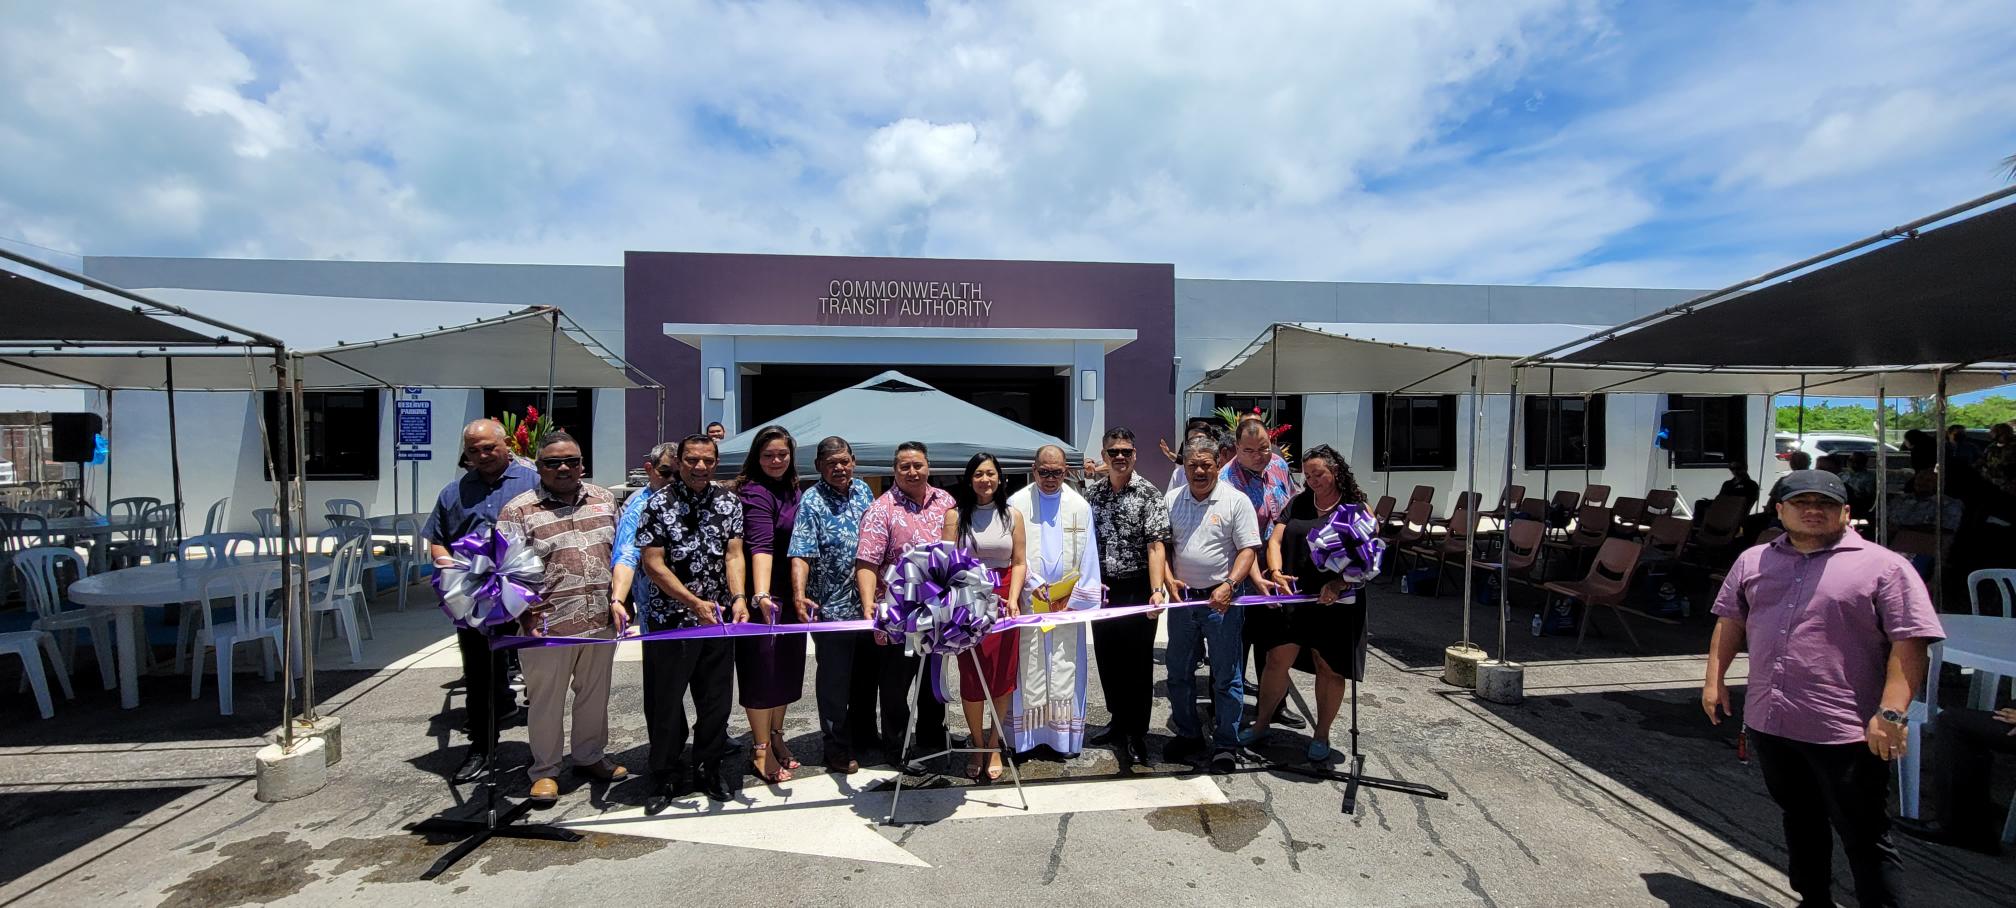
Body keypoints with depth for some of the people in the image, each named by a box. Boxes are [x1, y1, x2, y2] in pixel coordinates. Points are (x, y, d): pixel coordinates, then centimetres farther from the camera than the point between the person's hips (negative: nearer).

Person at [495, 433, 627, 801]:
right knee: (546, 701, 9)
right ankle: (545, 770, 28)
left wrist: (618, 600, 8)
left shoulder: (604, 500, 8)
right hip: (548, 627, -4)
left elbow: (620, 554, 14)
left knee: (595, 694, 17)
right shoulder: (518, 511, -4)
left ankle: (590, 756, 36)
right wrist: (526, 618, -14)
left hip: (601, 622, 4)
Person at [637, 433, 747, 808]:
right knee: (665, 700, 7)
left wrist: (739, 598, -17)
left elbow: (734, 555, -1)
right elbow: (653, 563, -9)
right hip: (670, 619, -2)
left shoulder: (730, 502, 4)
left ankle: (708, 770, 29)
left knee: (716, 699, 11)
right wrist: (695, 603, -16)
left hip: (718, 619, 3)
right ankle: (667, 776, 25)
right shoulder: (659, 503, -5)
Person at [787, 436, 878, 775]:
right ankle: (837, 749, 21)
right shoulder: (812, 502, -12)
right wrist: (799, 595, -34)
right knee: (835, 682, 7)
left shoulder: (862, 490, 7)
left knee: (869, 673, 20)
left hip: (868, 604, 6)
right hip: (832, 608, -6)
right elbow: (801, 555, -21)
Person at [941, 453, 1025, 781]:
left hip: (1003, 599, 1)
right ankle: (977, 745, 20)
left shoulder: (1012, 516, 6)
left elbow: (1019, 563, 4)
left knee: (1003, 676, 4)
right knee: (972, 676, 1)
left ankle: (994, 745, 22)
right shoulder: (955, 515, 2)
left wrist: (1012, 599, -9)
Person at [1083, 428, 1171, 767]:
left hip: (1137, 590, -5)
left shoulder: (1149, 494, -9)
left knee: (1138, 663, 4)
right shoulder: (1092, 494, 5)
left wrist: (1157, 591, -27)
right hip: (1102, 590, 5)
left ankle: (1136, 735, 18)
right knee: (1107, 660, 15)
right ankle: (1119, 722, 35)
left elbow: (1157, 547, -16)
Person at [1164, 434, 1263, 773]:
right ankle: (1188, 735, 30)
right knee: (1179, 672, 13)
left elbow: (1248, 550, -8)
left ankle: (1226, 745, 18)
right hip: (1182, 597, 4)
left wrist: (1228, 586, -19)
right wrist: (1169, 579, -4)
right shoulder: (1171, 500, 6)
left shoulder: (1236, 501, -6)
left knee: (1226, 677, 4)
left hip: (1222, 600, -4)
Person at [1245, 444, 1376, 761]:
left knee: (1328, 668, 9)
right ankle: (1261, 723, 25)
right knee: (1276, 660, 6)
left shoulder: (1357, 510, -3)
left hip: (1335, 604, -2)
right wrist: (1276, 572, -16)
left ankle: (1321, 735, 28)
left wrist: (1339, 584, -23)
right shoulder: (1297, 503, 7)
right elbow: (1275, 540, 3)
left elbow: (1368, 561, -8)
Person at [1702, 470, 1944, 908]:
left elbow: (1909, 641, -9)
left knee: (1864, 836, 4)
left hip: (1846, 731, -5)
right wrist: (1714, 679, 10)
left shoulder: (1883, 566, -5)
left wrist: (1891, 712, -16)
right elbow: (1729, 620, 15)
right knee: (1799, 819, 20)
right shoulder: (1752, 561, 9)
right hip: (1768, 722, 5)